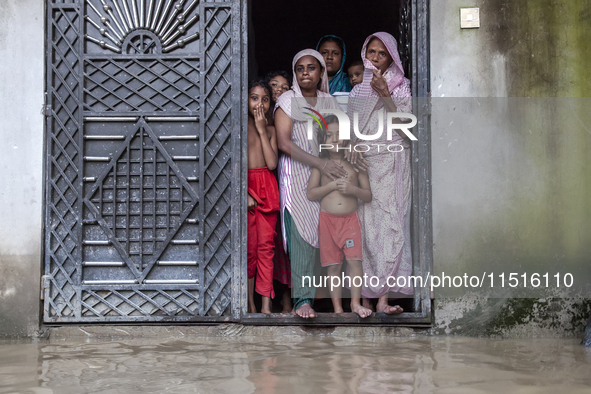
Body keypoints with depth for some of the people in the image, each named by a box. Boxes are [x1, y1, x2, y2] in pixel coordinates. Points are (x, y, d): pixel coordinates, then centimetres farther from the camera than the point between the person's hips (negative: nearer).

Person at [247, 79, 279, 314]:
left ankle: (266, 305, -2)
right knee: (249, 246, -1)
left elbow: (272, 163, -1)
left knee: (266, 245, -1)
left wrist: (262, 130, -3)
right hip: (245, 186, -3)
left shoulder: (270, 130, 12)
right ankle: (250, 303, 8)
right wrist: (244, 194, -13)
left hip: (267, 188, 3)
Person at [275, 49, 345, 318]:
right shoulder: (288, 101, 0)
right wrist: (320, 163, -18)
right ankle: (303, 299, -11)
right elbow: (284, 142, -10)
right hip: (296, 174, -4)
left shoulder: (329, 101, 14)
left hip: (326, 175, 4)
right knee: (301, 234, -11)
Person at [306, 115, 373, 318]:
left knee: (354, 260, -13)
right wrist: (332, 185, -12)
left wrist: (352, 189, -14)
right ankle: (337, 307, 9)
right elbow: (310, 194, -1)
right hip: (327, 219, 0)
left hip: (350, 219, 0)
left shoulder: (355, 164, 5)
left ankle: (355, 303, -3)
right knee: (334, 265, 3)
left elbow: (368, 196, 5)